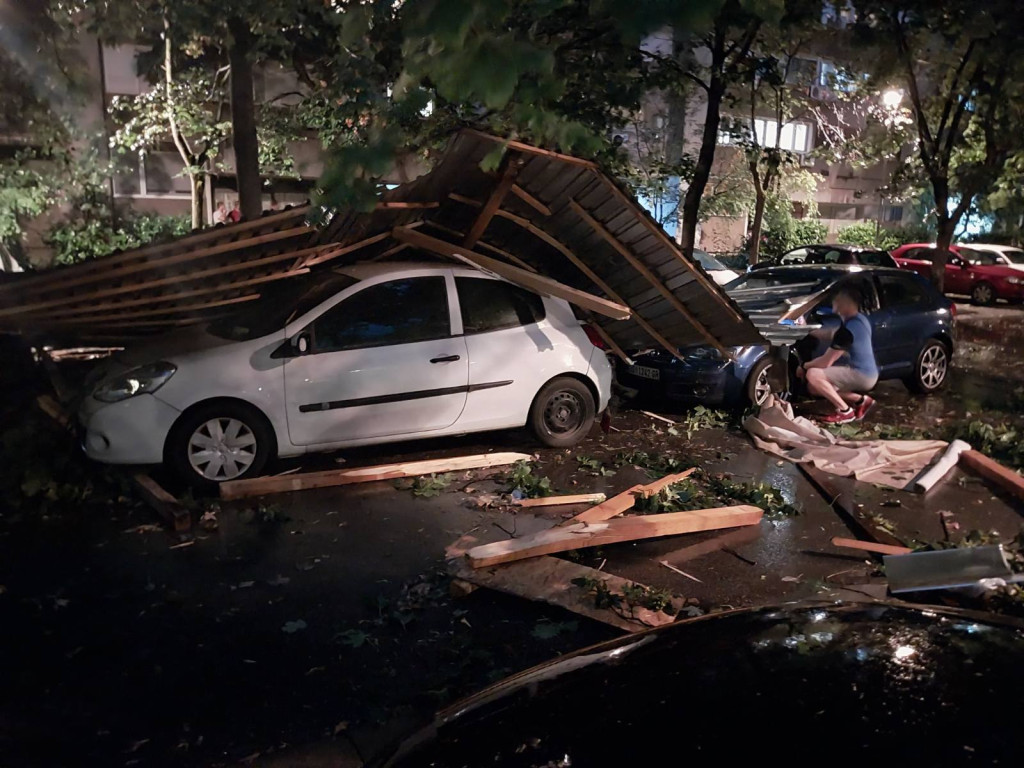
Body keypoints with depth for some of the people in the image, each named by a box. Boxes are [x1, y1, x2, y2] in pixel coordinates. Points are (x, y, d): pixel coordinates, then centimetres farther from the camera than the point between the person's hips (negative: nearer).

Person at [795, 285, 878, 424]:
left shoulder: (847, 329, -23)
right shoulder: (859, 319, 8)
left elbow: (826, 362, -19)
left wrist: (804, 366, -3)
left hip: (861, 375, -10)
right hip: (867, 373, 10)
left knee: (813, 375, -23)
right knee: (813, 387, 11)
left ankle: (845, 411, -13)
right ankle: (861, 400, 9)